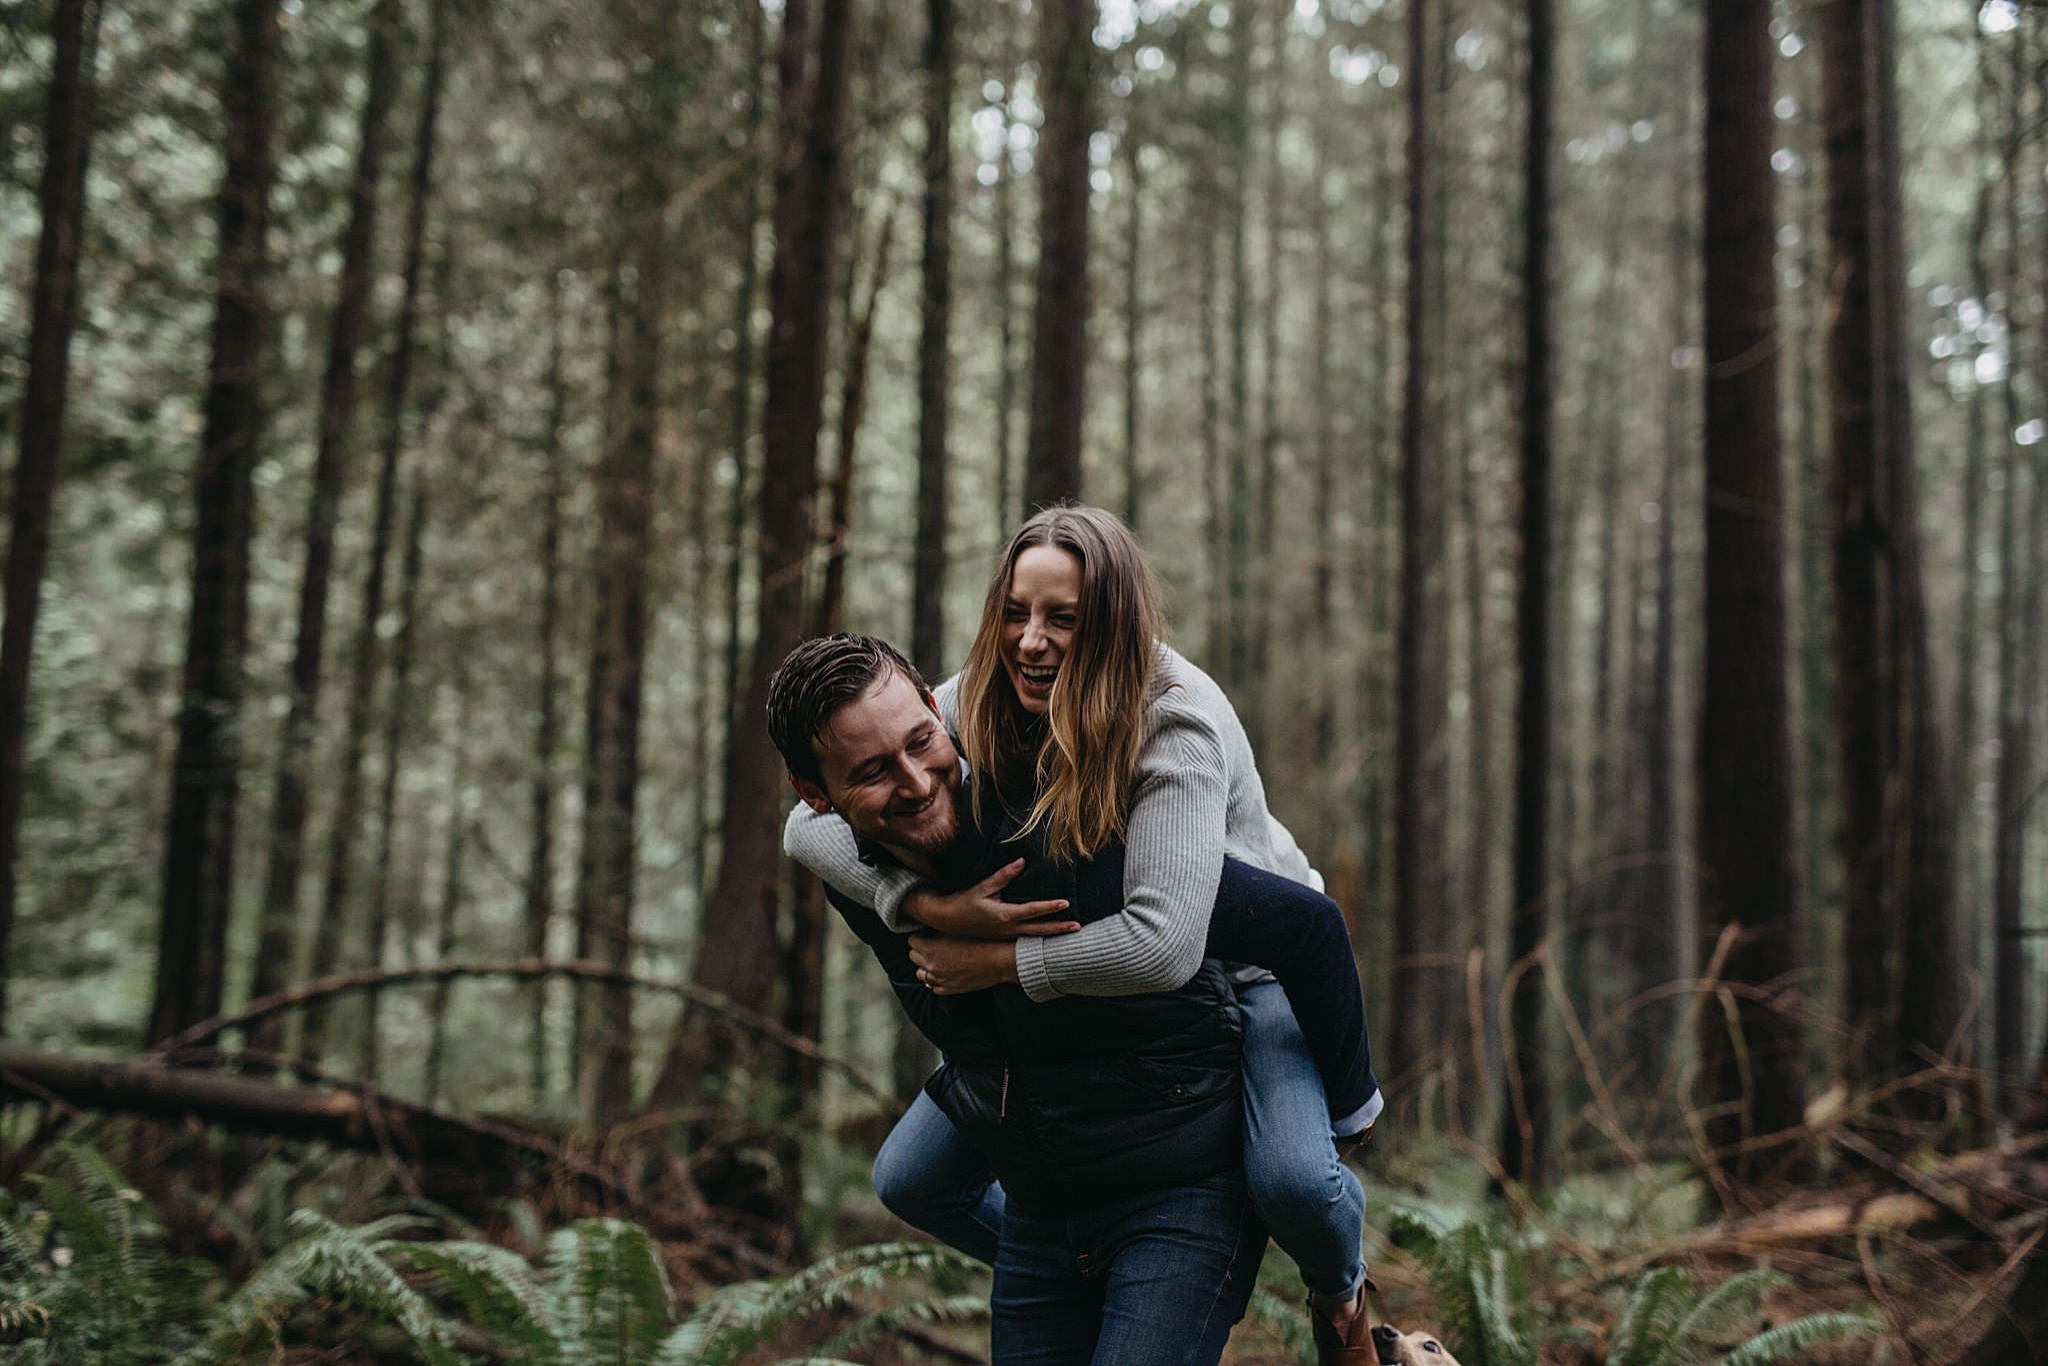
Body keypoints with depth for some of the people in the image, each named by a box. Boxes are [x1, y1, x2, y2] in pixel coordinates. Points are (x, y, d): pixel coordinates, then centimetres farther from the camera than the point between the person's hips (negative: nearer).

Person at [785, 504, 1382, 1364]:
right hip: (1086, 980, 5)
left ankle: (1339, 1292, 7)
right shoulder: (983, 703, -17)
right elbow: (811, 822, -24)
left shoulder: (1178, 720, -33)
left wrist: (996, 962, -36)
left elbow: (1162, 944, -44)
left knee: (1290, 1180, -32)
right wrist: (934, 907, -40)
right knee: (911, 1183, 3)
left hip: (1244, 964, -5)